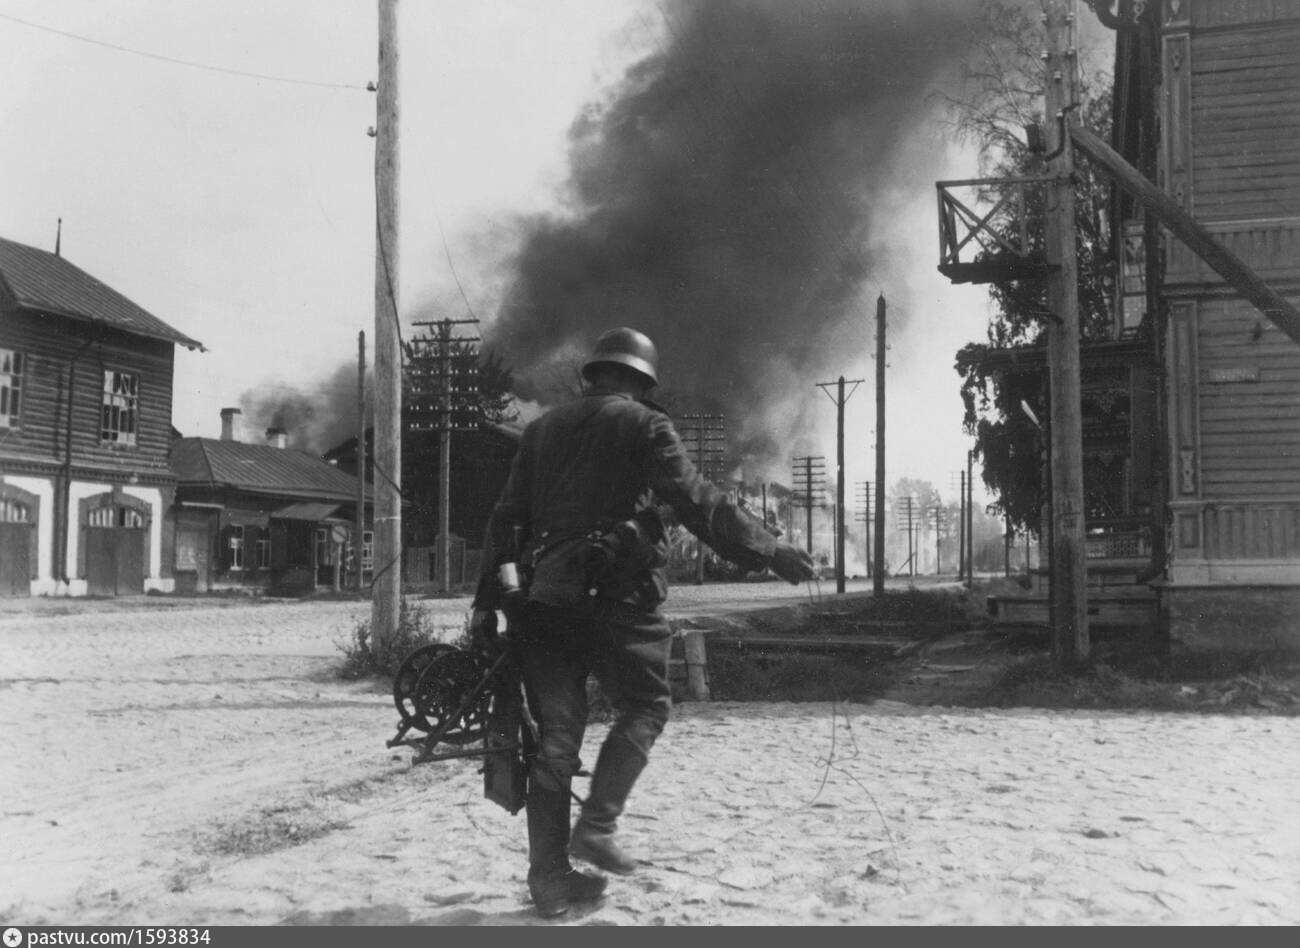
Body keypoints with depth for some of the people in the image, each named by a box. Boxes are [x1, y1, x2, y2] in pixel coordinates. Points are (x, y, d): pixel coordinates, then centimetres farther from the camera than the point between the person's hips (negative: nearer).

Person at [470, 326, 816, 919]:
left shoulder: (542, 430, 18)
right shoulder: (642, 425, 1)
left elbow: (506, 518, 14)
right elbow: (699, 504, -8)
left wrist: (487, 601, 15)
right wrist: (770, 553, -5)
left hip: (540, 600, 6)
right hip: (613, 596, -5)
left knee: (556, 732, 9)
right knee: (643, 706, 14)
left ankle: (549, 876, 10)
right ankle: (596, 825, 0)